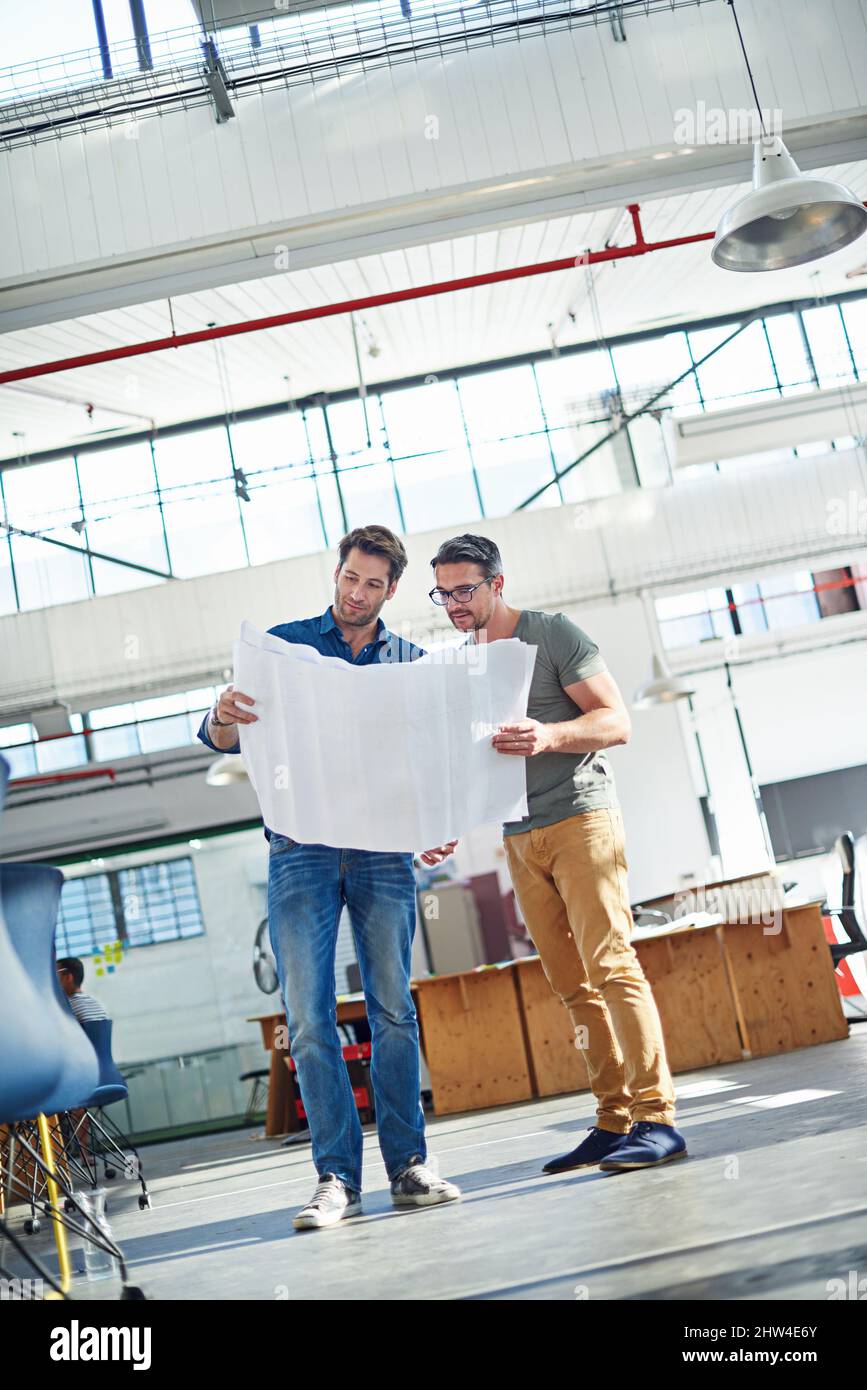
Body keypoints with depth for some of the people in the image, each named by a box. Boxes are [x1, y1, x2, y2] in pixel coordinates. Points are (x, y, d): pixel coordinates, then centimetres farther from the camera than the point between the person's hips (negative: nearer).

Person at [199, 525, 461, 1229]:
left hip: (383, 848, 1)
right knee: (309, 1017, -3)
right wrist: (224, 717, -23)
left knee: (394, 1008, 0)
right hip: (300, 848, 0)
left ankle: (409, 1164, 10)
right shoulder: (283, 644, 8)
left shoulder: (410, 661, 11)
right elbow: (224, 739, 2)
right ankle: (338, 1176, 5)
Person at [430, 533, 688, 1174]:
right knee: (573, 984, 4)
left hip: (581, 816, -6)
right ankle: (614, 1120, 10)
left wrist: (547, 736, -26)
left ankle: (656, 1116, -7)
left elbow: (617, 721, -9)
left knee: (611, 965, -11)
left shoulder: (554, 634, -2)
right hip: (519, 837, 6)